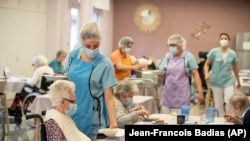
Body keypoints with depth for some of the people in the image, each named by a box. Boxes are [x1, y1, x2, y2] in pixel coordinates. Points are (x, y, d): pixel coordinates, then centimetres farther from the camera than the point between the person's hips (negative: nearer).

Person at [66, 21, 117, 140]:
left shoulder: (105, 64, -15)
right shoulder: (74, 55, -3)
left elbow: (109, 96, -17)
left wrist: (113, 122, -28)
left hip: (92, 118, -4)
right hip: (71, 113, 4)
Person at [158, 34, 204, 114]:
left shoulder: (188, 57, -3)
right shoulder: (167, 56, 8)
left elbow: (195, 74, -5)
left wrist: (200, 92, -10)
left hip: (182, 94, -4)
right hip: (168, 93, 4)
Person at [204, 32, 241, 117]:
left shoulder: (232, 53, 3)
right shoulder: (214, 52, -5)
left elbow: (235, 68, 15)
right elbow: (207, 64, 0)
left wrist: (238, 81, 22)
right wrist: (207, 74, -19)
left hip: (228, 81, 1)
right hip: (216, 81, -1)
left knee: (230, 102, -9)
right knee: (218, 103, 5)